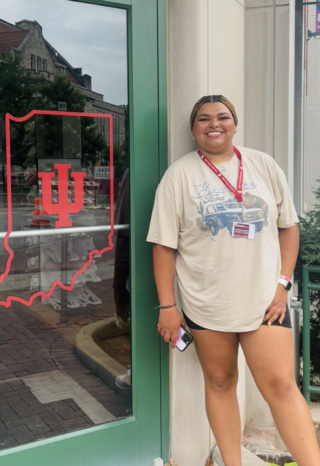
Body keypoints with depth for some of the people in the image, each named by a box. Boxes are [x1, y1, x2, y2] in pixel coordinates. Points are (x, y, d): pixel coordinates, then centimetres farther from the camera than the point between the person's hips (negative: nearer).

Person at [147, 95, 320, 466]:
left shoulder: (264, 165, 5)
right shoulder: (180, 174, -2)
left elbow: (288, 226, 9)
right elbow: (164, 244, -3)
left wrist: (282, 282, -1)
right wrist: (167, 306, -6)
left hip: (264, 299, 1)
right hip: (206, 302, 0)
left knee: (281, 385, -4)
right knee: (219, 382, 12)